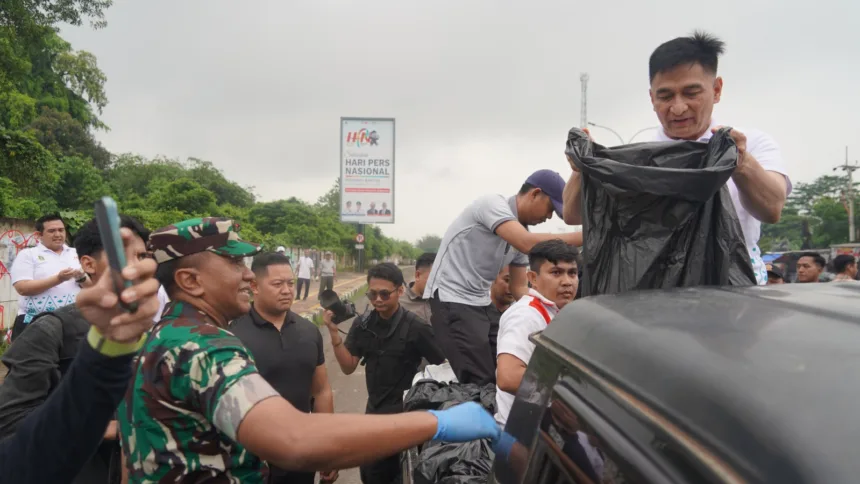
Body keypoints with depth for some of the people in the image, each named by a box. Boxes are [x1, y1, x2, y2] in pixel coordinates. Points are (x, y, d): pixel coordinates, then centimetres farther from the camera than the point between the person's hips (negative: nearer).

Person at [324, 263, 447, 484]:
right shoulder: (362, 324, -3)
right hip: (374, 410, 5)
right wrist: (334, 333, -16)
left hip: (404, 413, -5)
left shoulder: (415, 327, -17)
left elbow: (442, 367, -11)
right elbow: (348, 367, -6)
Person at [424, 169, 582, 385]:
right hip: (451, 299, -9)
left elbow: (519, 288, 13)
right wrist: (584, 237, -28)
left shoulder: (521, 234, 9)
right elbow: (528, 244, -31)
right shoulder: (493, 203, -15)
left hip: (482, 303, 9)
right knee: (482, 382, -12)